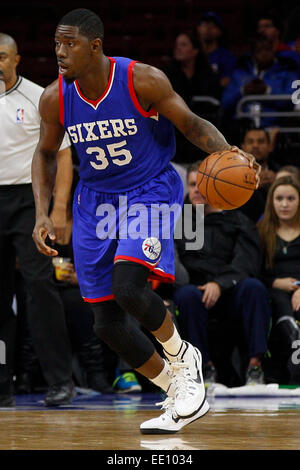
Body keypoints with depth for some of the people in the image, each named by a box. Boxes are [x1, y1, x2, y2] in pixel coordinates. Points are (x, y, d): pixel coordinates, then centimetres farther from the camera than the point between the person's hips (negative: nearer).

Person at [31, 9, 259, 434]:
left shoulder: (143, 81, -19)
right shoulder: (55, 99, -9)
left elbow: (192, 125, -9)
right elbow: (46, 154, 8)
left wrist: (230, 154, -28)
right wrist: (43, 215, -3)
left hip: (150, 191, -4)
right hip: (95, 202, 5)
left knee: (127, 286, -29)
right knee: (106, 324, 1)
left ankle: (183, 357, 1)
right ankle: (181, 396, 19)